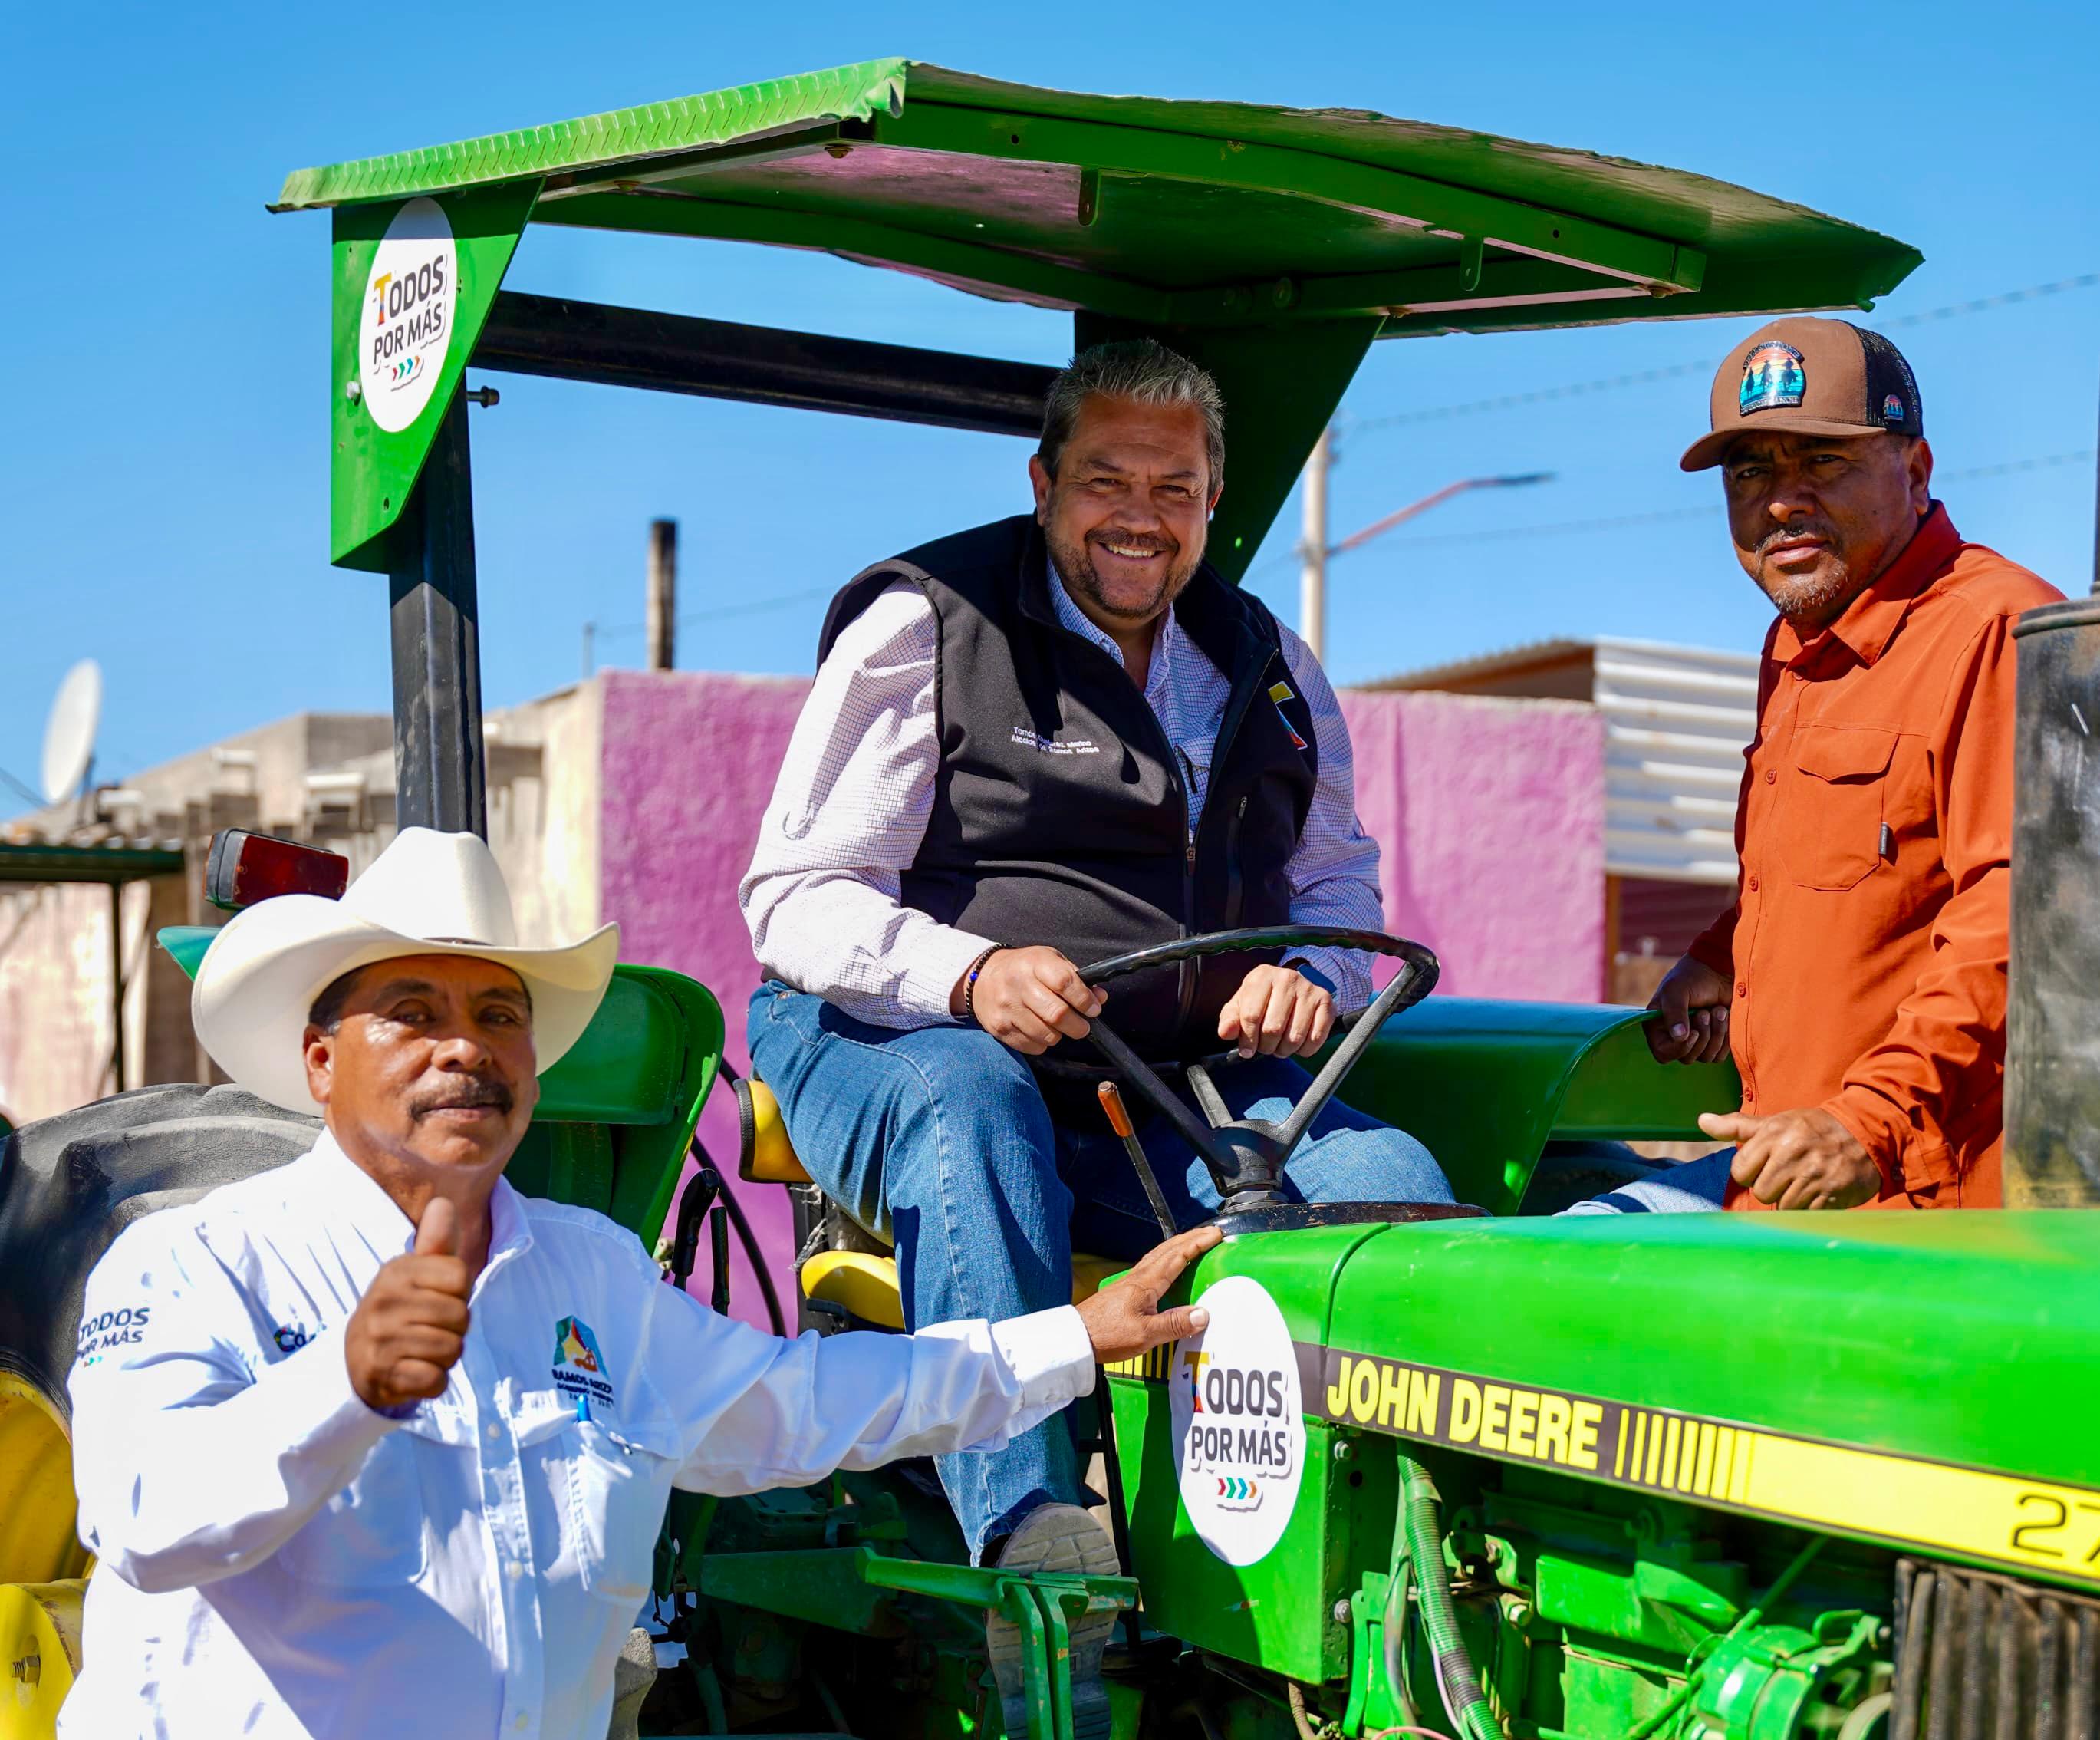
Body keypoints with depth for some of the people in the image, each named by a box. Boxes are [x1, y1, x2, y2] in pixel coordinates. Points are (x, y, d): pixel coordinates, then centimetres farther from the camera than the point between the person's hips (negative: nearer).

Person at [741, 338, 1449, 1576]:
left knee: (1389, 1181, -20)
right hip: (897, 1043, -4)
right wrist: (971, 974, -27)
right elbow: (799, 899, -6)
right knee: (970, 1101, -39)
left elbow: (1342, 886, 24)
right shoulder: (922, 627, 0)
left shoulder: (1269, 669, 18)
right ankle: (1026, 1515, -45)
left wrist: (1310, 976, -2)